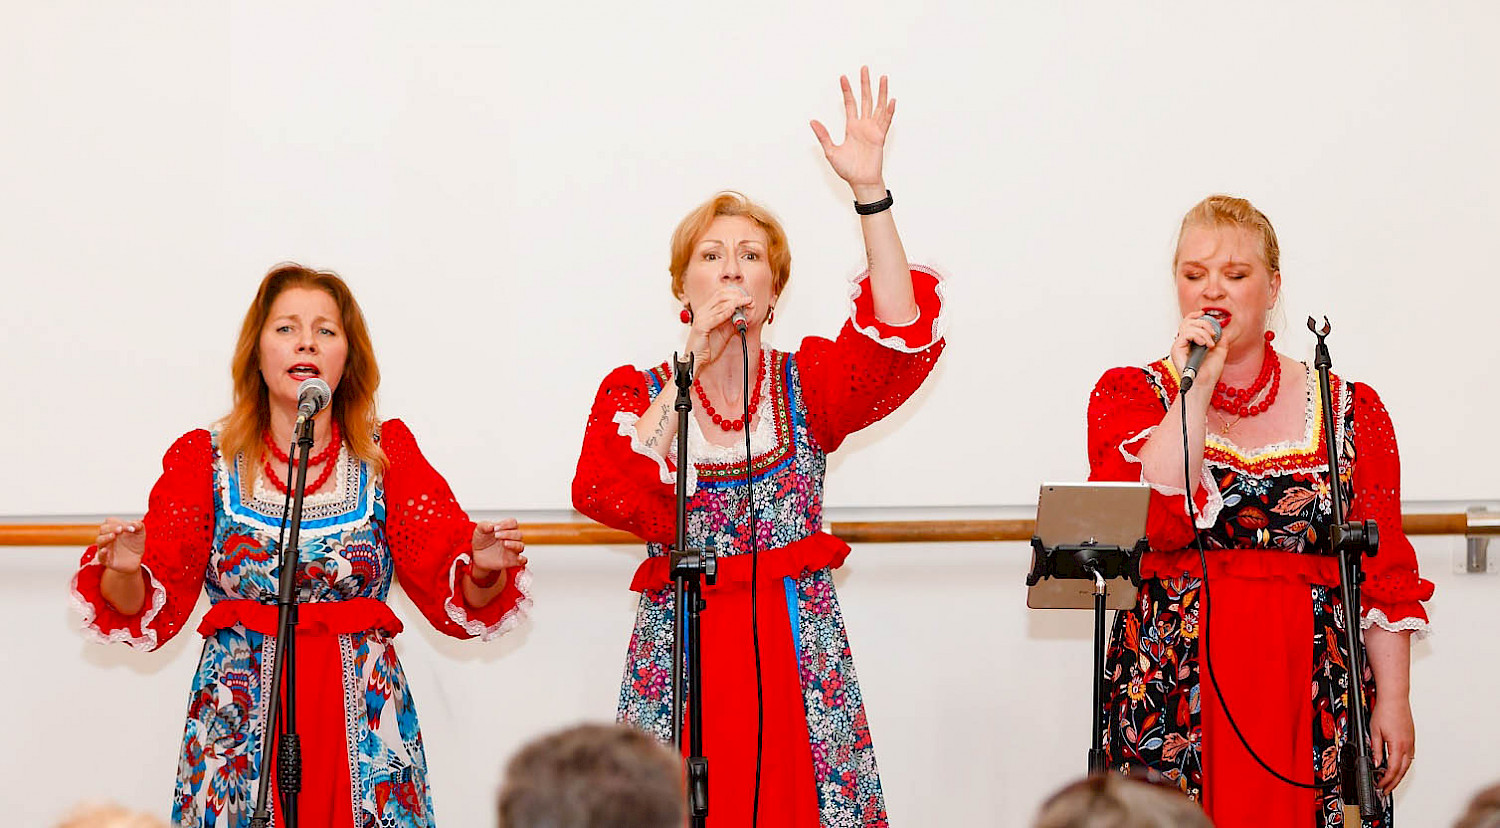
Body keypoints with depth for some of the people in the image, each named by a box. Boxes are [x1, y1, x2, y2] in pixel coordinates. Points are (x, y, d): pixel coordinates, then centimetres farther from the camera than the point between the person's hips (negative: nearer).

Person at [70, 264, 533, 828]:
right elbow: (150, 612, 1)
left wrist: (483, 570, -21)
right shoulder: (204, 459, 4)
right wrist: (123, 571, -20)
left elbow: (454, 599, 1)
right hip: (239, 719, 0)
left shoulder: (387, 454, 5)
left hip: (362, 718, 1)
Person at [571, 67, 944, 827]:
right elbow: (608, 496, -13)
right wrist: (693, 365, -12)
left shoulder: (808, 385, 7)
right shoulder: (634, 391, 6)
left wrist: (869, 192, -22)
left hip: (798, 649, 1)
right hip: (679, 645, -1)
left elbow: (899, 336, -13)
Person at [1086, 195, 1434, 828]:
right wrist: (1197, 390, -13)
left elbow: (1383, 574, 7)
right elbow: (1150, 522, -13)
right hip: (1174, 696, -1)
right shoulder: (1128, 396, 5)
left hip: (1313, 697, 1)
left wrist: (1393, 701, 0)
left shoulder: (1350, 411, 8)